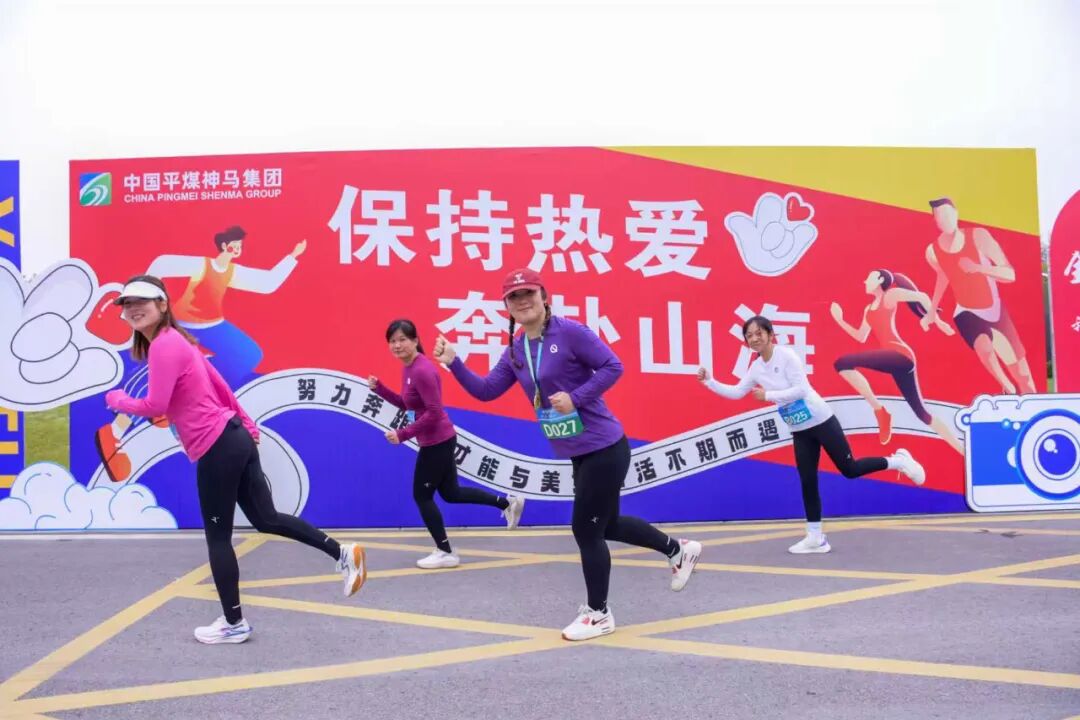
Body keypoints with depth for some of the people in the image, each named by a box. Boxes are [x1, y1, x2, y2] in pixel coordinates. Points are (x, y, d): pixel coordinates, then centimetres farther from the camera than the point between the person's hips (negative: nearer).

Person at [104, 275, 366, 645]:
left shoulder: (164, 344, -14)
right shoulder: (174, 341, 16)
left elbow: (154, 406, -21)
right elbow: (219, 384, 21)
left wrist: (117, 399, -1)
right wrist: (247, 425, 28)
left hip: (217, 449, -10)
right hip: (235, 439, 10)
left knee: (217, 537, 5)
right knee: (266, 519, 16)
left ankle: (234, 624, 18)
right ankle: (342, 553, 16)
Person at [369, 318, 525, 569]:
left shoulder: (422, 370, -23)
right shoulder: (408, 368, 7)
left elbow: (434, 413, -24)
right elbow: (406, 404, 17)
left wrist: (402, 434, -23)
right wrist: (379, 388, 6)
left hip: (437, 442, -10)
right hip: (438, 441, 10)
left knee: (422, 496, 2)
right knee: (452, 493, 18)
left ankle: (445, 553, 15)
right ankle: (508, 502, 27)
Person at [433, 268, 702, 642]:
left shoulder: (569, 332, -15)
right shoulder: (515, 351, 7)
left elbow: (612, 367, -16)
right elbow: (486, 390, 8)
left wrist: (575, 397, -23)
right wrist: (453, 363, -3)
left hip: (604, 449, -8)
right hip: (579, 454, 8)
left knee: (586, 530, 0)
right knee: (607, 525, 20)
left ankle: (598, 614, 21)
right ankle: (678, 549, 43)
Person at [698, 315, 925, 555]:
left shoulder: (786, 355, -18)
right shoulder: (756, 368, 2)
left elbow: (801, 390, -23)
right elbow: (736, 392, 8)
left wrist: (768, 395, -24)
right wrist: (709, 381, -2)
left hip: (822, 421, -6)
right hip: (799, 431, 6)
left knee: (849, 469, 0)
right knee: (808, 482, 6)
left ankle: (898, 460, 24)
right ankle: (815, 538, 12)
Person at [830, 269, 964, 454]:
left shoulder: (890, 295, 5)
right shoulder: (868, 310, 26)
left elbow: (922, 297, -3)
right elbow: (861, 337, 26)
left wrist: (937, 321, -3)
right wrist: (840, 320, 24)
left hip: (900, 355, -9)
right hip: (897, 360, 9)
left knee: (842, 363, -19)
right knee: (921, 412, 9)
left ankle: (880, 410, -15)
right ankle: (963, 449, 13)